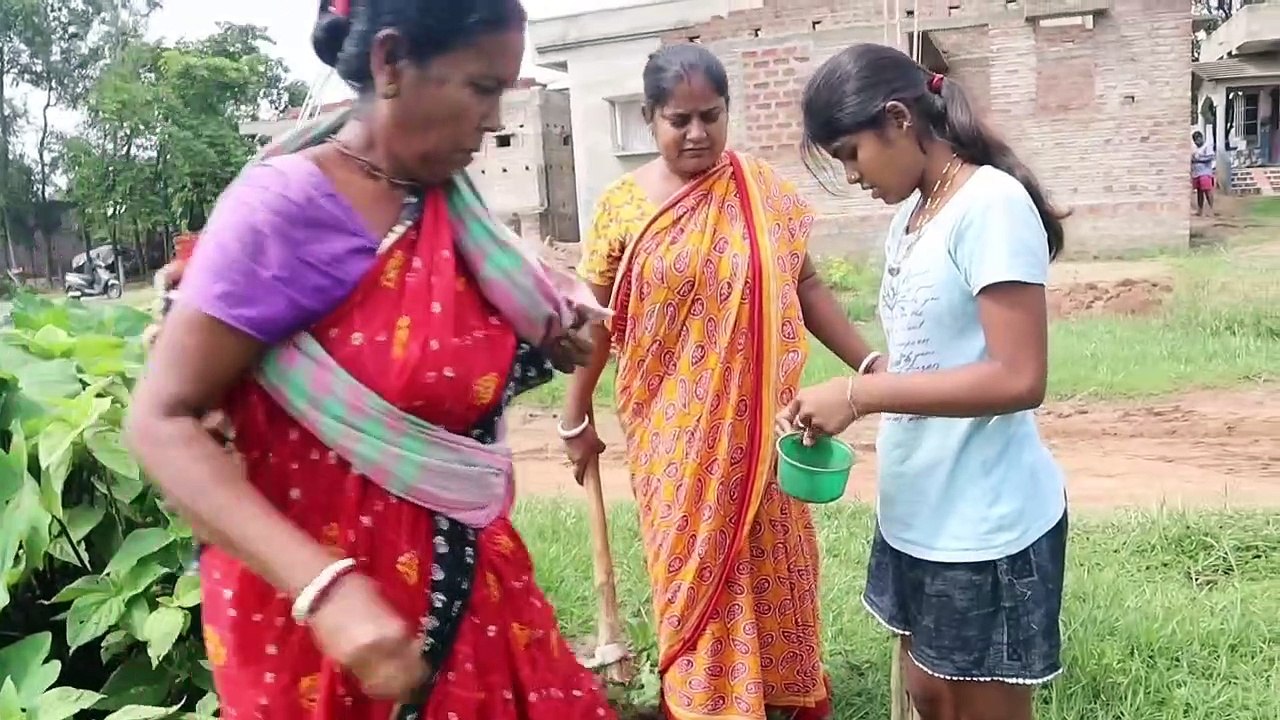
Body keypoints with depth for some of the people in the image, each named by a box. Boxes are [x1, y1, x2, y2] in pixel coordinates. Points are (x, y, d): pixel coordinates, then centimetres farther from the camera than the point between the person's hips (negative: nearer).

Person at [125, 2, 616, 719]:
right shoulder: (285, 207, -19)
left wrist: (549, 327, -5)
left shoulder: (449, 199, 1)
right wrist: (325, 585, -31)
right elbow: (163, 421, -20)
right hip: (320, 594, -6)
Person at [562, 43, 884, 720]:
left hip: (754, 421, 2)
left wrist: (871, 364, -3)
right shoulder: (623, 206, -4)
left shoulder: (764, 191, -1)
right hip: (671, 428, -1)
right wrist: (576, 418, 6)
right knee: (691, 564, 9)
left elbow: (804, 287, 4)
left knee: (772, 559, 13)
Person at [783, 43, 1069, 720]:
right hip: (917, 513, 8)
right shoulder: (910, 216, 8)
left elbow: (1018, 378, -25)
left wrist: (859, 395, -24)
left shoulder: (991, 205, -18)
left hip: (986, 525, -8)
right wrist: (842, 401, -3)